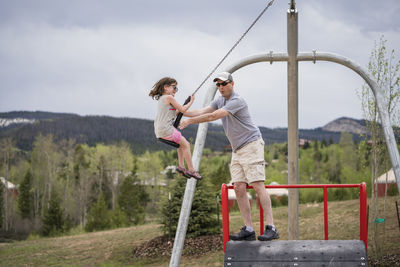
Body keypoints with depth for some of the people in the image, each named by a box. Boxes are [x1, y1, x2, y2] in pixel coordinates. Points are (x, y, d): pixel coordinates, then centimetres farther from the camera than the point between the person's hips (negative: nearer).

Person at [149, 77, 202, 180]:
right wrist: (191, 102, 8)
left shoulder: (161, 98, 19)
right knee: (186, 144, 1)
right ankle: (191, 170, 1)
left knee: (181, 143, 25)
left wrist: (185, 105, 15)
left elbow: (174, 113, 23)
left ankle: (181, 166, 20)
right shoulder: (169, 97, -9)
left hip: (159, 130, 9)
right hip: (166, 129, -9)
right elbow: (182, 110, -8)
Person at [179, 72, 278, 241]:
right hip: (237, 150, 9)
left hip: (252, 146, -9)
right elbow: (203, 112, 8)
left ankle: (271, 228, -18)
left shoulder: (237, 101, -16)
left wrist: (190, 121, -21)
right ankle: (248, 229, -3)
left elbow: (214, 116, -24)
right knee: (239, 187, -2)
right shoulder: (220, 101, 13)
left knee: (258, 186, -15)